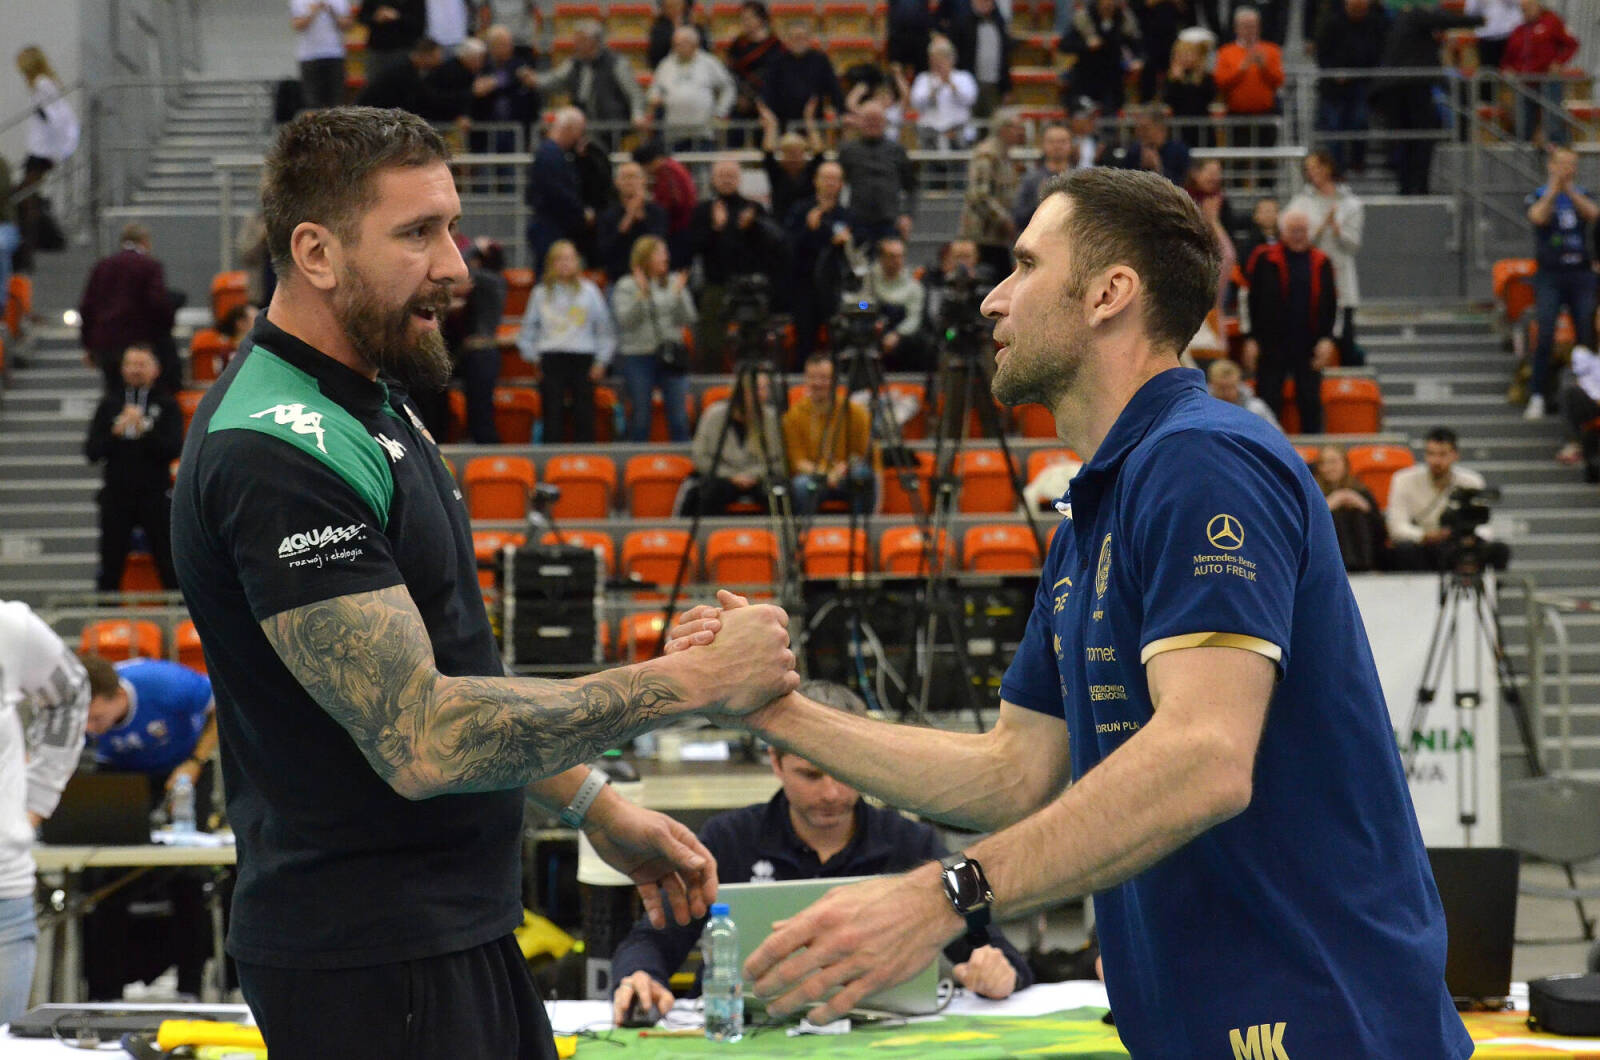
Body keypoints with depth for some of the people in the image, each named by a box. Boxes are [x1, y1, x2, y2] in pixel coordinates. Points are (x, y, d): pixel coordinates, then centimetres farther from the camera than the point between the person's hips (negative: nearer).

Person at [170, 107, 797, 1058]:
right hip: (369, 964, -10)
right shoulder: (278, 454, -20)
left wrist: (594, 807, 17)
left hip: (458, 930, 10)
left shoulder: (369, 405, 13)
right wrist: (693, 682, -24)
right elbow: (418, 738, -27)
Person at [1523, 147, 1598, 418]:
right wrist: (1554, 189, -19)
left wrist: (1570, 190, -20)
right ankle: (1537, 396, -9)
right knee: (1545, 336, -12)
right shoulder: (1538, 196, 5)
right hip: (1550, 276, -2)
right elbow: (1538, 217, -15)